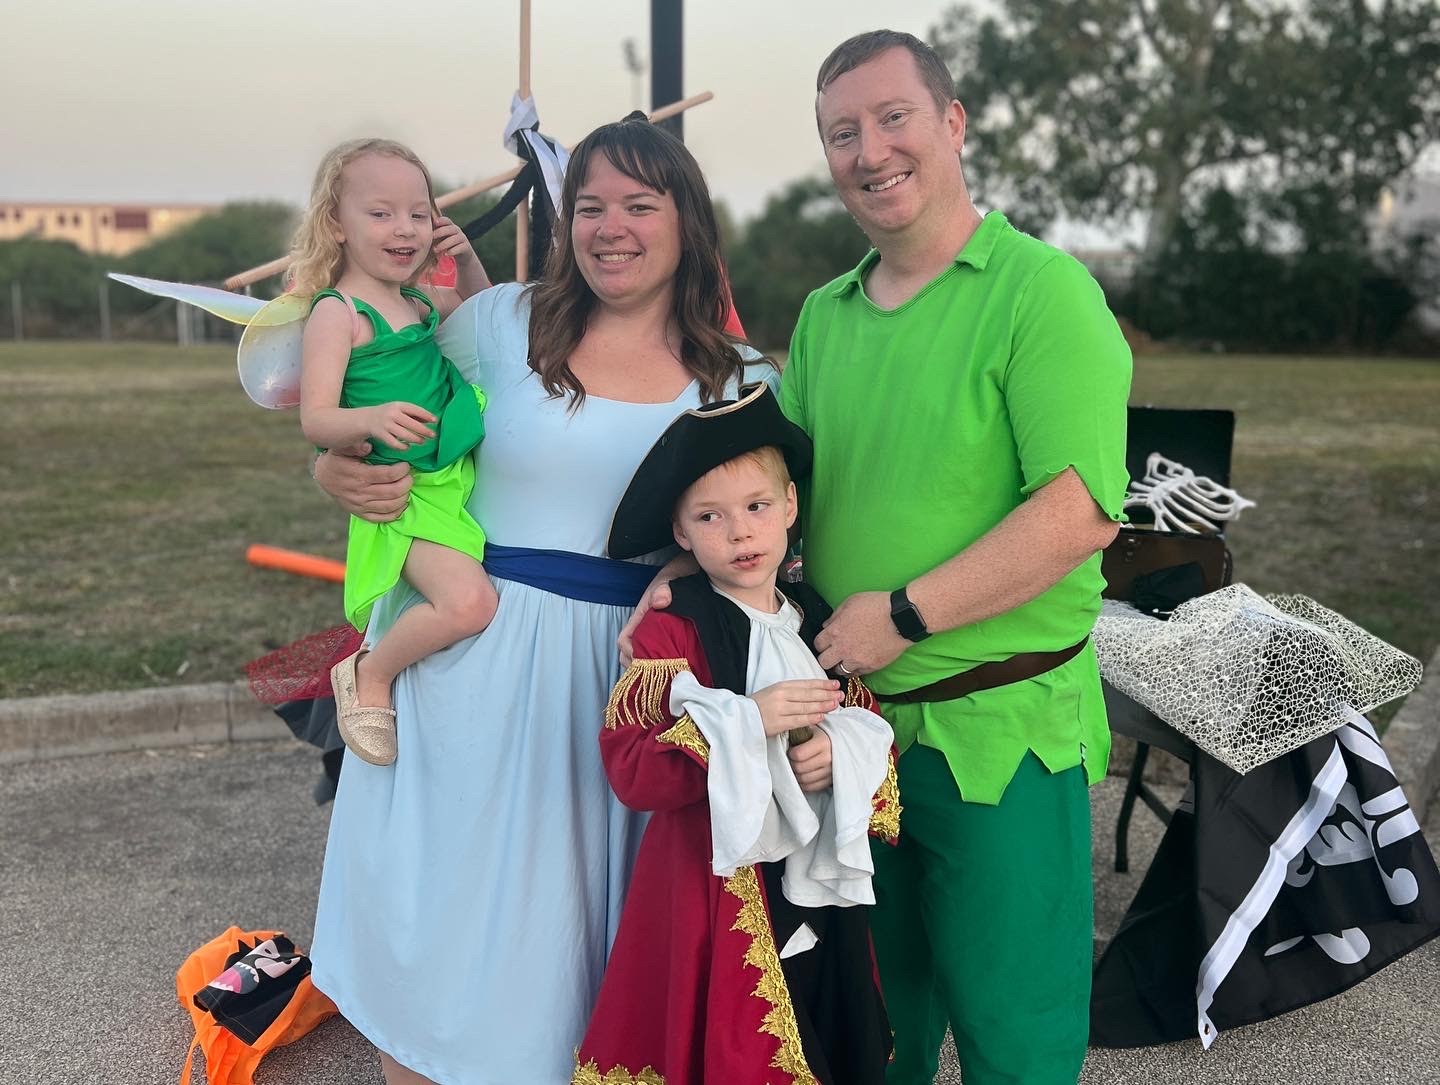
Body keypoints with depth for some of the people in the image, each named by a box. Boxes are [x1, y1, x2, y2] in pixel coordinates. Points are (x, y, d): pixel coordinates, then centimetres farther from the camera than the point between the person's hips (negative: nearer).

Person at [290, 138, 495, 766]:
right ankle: (368, 676, -1)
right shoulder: (337, 312, -9)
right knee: (469, 603, -26)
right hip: (407, 496, -8)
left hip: (462, 478, 9)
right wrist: (372, 419, -37)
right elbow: (315, 421, -16)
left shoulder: (417, 304, 14)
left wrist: (467, 256, 17)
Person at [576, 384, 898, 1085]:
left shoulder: (826, 628, 5)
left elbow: (877, 744, 9)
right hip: (715, 897, -4)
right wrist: (744, 721, -25)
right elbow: (628, 770, -18)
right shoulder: (670, 633, -10)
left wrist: (842, 756, -13)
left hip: (819, 894, 5)